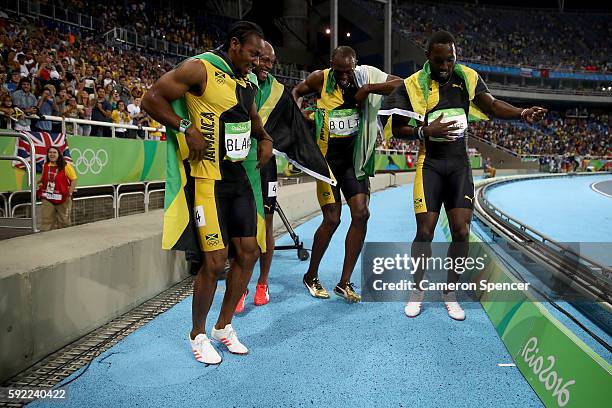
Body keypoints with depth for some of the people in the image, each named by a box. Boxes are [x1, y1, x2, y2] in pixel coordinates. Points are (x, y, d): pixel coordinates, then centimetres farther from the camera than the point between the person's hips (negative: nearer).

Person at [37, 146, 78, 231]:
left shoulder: (66, 166, -8)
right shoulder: (45, 166, 7)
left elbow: (74, 179, -6)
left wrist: (70, 193, -13)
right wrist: (39, 182, 7)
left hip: (62, 198, -3)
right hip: (47, 199, 3)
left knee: (63, 221, 9)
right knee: (46, 221, 0)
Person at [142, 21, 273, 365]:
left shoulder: (249, 81, 13)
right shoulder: (201, 69, -11)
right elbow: (152, 99, -9)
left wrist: (265, 138, 13)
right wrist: (187, 130, -19)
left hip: (239, 176, 8)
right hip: (208, 179, -8)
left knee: (249, 252, 8)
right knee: (216, 261, -6)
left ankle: (224, 326, 27)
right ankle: (198, 334, 18)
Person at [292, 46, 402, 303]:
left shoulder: (365, 76, -4)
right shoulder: (320, 79, -8)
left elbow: (402, 85, -7)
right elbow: (296, 92, 9)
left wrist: (369, 89, -19)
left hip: (353, 158, 4)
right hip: (327, 158, -3)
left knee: (361, 214, -5)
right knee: (332, 219, -7)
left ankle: (344, 283, 8)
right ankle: (311, 276, 17)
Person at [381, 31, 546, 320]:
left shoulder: (467, 77, 3)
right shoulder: (413, 85, -5)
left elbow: (492, 105, 2)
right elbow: (398, 129, -2)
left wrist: (522, 113, -16)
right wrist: (426, 131, -19)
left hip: (460, 164, 3)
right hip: (430, 164, -3)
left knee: (461, 232, -1)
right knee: (425, 232, -5)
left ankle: (450, 293, 19)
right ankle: (418, 289, 19)